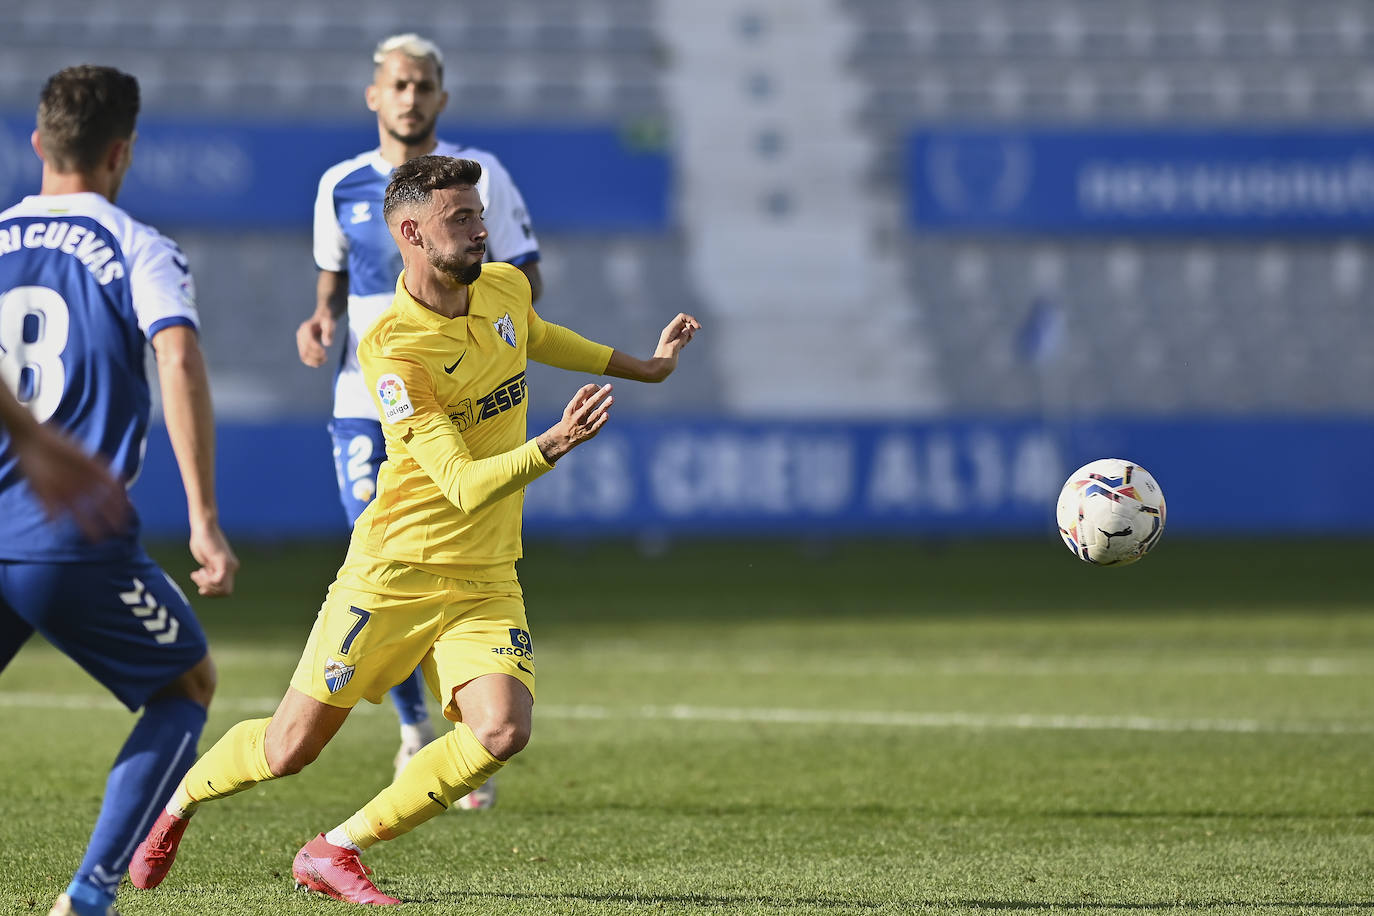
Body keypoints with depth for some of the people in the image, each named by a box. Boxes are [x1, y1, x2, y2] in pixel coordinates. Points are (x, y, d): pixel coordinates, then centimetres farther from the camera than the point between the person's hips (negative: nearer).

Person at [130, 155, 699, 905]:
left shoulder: (504, 288, 1)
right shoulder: (392, 351, -21)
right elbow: (466, 486, -27)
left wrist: (642, 366, 34)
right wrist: (552, 446, -41)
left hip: (487, 581, 5)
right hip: (396, 569, -5)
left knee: (501, 730, -19)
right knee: (291, 746, 0)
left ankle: (336, 851, -2)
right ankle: (176, 802, 34)